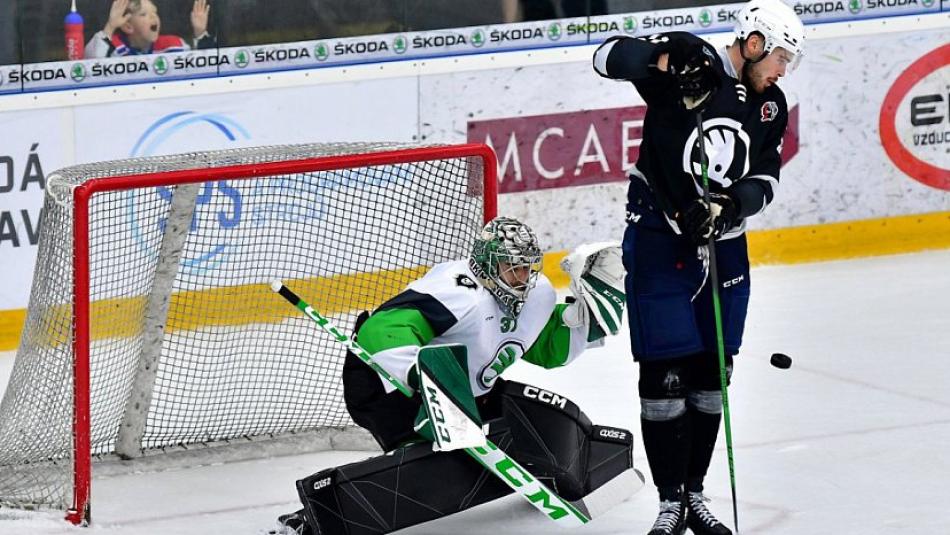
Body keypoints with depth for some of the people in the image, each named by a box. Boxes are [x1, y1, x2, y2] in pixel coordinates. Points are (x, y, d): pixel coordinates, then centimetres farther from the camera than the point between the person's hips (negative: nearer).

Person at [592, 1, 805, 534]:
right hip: (659, 243, -6)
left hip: (723, 246, 6)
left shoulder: (771, 105, 4)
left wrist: (731, 206, -19)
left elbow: (765, 179, 2)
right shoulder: (692, 60, -13)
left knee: (711, 375, 11)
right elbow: (610, 56, -20)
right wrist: (668, 58, -38)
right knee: (664, 375, -5)